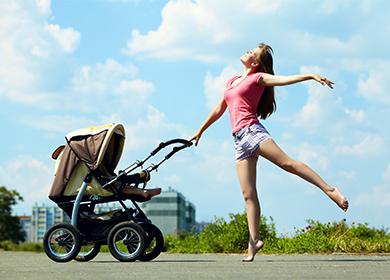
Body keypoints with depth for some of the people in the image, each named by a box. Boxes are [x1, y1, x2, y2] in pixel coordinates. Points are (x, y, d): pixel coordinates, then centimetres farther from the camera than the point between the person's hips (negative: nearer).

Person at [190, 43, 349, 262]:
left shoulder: (258, 78, 6)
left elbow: (284, 79, -10)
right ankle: (254, 240, -4)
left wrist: (312, 76, -25)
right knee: (248, 194, -1)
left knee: (287, 163, -24)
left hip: (252, 131, -5)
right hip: (239, 140, 5)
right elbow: (218, 111, 33)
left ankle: (330, 189, -23)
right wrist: (200, 131, 38)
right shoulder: (232, 81, 25)